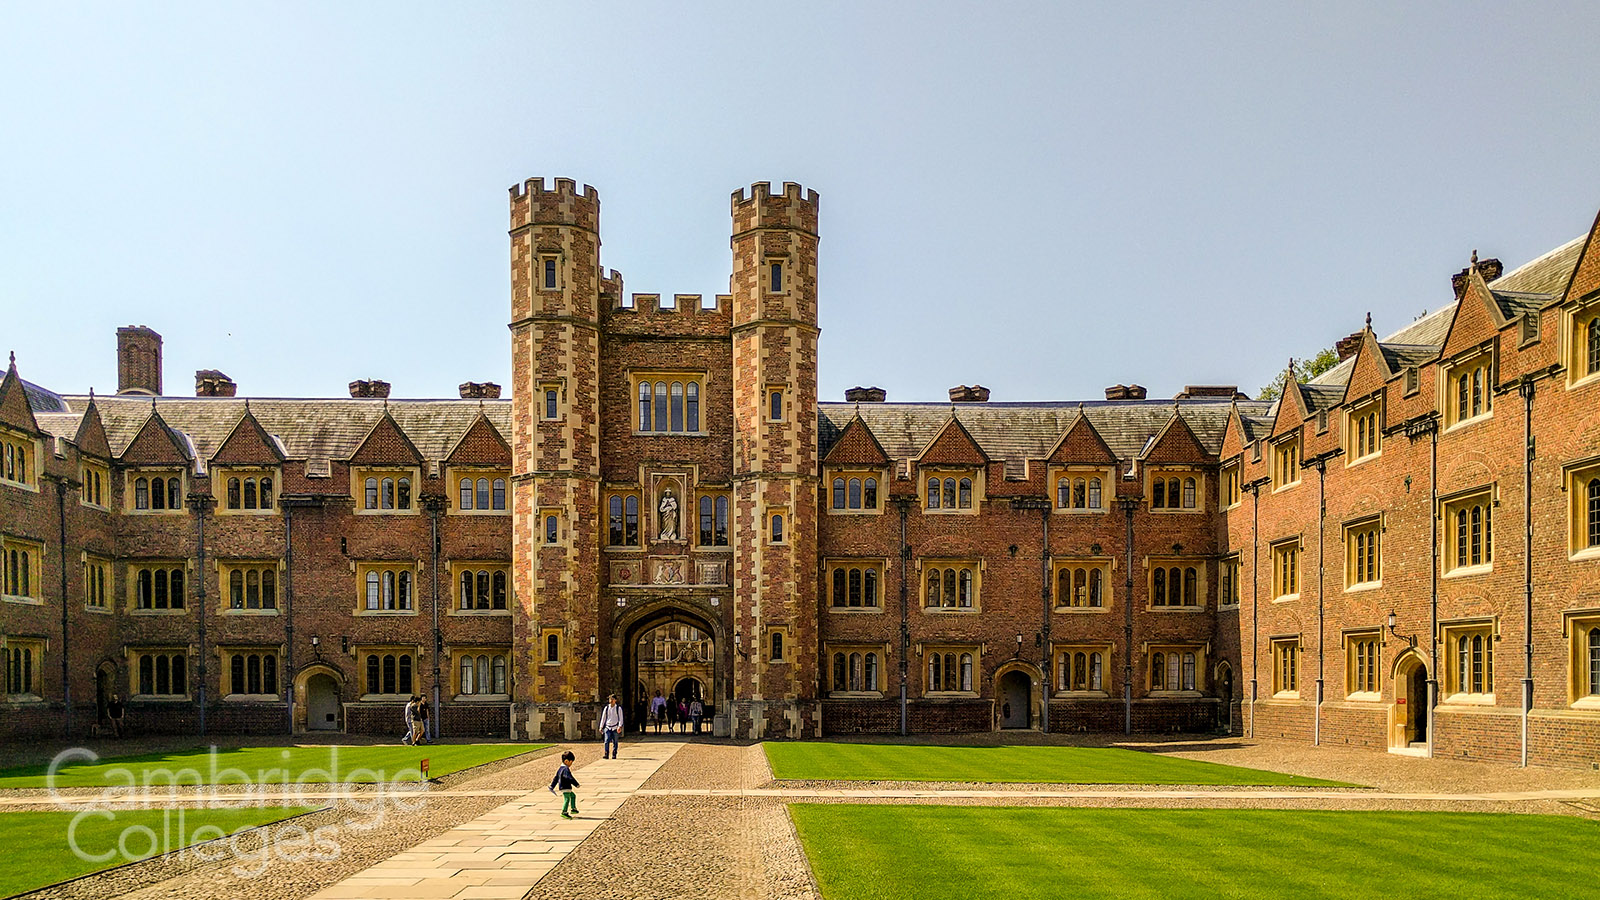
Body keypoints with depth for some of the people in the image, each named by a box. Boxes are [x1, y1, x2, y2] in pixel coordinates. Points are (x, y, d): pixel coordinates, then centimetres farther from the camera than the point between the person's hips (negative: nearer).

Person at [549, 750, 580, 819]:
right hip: (565, 788, -11)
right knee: (567, 799, -10)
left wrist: (552, 786, 24)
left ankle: (573, 809, 26)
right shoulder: (566, 769, -19)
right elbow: (570, 778, -26)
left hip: (562, 787, 11)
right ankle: (564, 812, -11)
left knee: (573, 795, 22)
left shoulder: (560, 769, 14)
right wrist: (576, 784, -23)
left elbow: (555, 778, 19)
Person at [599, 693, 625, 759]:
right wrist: (601, 727, 8)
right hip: (607, 727, 1)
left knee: (615, 742, 2)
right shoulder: (606, 708, 8)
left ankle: (614, 755, 10)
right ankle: (606, 755, -14)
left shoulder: (618, 708, 2)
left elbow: (620, 718, 0)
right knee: (606, 741, -13)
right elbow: (603, 718, 12)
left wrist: (620, 726, -13)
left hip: (615, 728, -1)